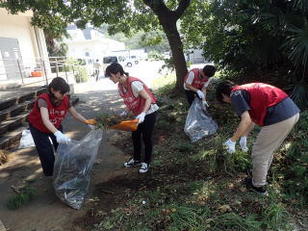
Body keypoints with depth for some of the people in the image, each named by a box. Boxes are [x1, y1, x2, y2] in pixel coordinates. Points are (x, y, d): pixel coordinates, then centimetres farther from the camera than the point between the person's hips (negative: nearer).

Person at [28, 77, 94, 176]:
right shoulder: (43, 100, -37)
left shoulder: (65, 100, -23)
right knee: (47, 154, -6)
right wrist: (57, 134, -68)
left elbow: (76, 114, -11)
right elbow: (45, 120, -52)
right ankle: (50, 175, 19)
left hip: (56, 126, 4)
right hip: (38, 128, -4)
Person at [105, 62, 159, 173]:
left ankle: (146, 162, 22)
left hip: (149, 112, -8)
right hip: (138, 114, 8)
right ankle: (136, 160, 34)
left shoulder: (134, 83, -30)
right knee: (135, 136, 15)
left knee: (146, 137, 2)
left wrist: (143, 114, -39)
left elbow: (148, 98, -28)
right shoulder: (120, 86, -4)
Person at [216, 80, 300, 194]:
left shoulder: (235, 94, -5)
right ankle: (261, 178, 43)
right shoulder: (246, 89, 24)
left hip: (279, 117, -9)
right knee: (268, 150, 25)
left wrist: (232, 140, -5)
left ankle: (258, 186, 28)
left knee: (259, 154, 9)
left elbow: (246, 121, -16)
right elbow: (252, 117, 32)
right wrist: (244, 137, 38)